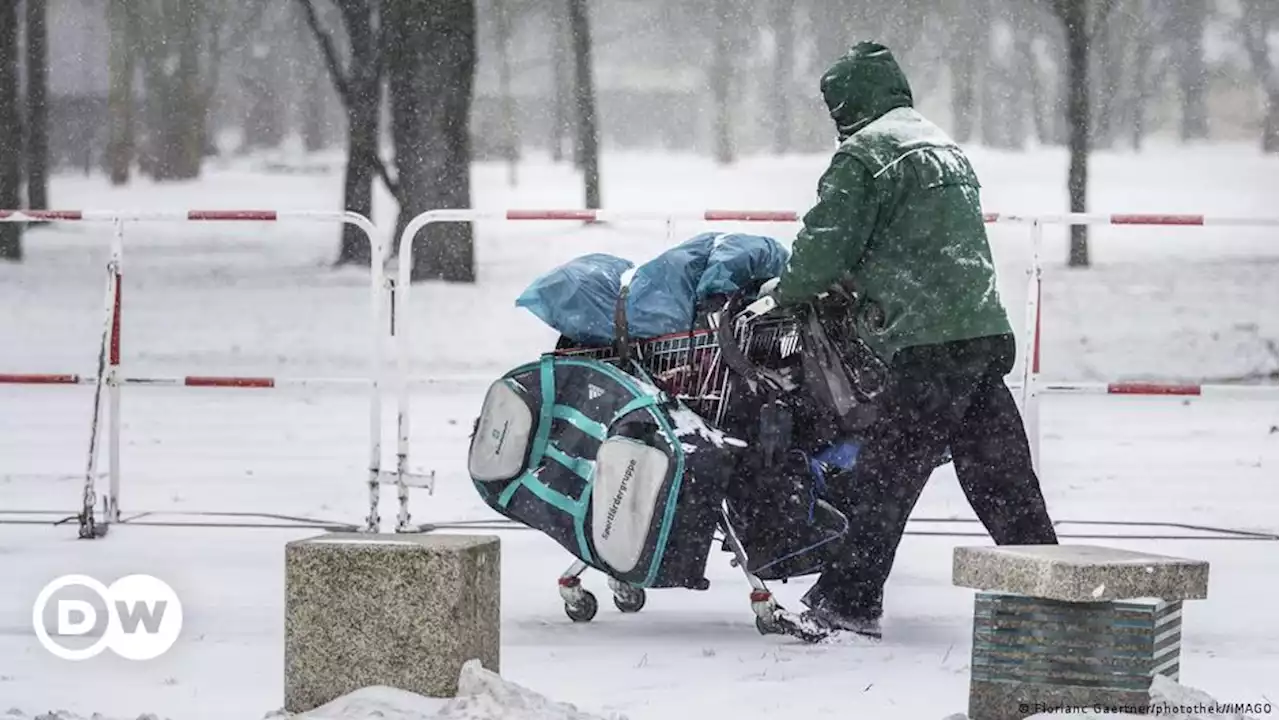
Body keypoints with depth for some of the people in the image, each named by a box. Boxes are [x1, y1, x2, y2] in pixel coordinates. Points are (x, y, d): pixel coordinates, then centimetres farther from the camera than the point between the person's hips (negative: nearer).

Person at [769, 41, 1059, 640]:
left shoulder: (862, 156, -4)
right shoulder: (946, 148, 24)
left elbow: (824, 249, -7)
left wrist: (782, 293, 10)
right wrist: (849, 283, 24)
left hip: (927, 345, -8)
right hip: (987, 331, 8)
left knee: (882, 478, -5)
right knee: (1001, 477, 12)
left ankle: (848, 601, -4)